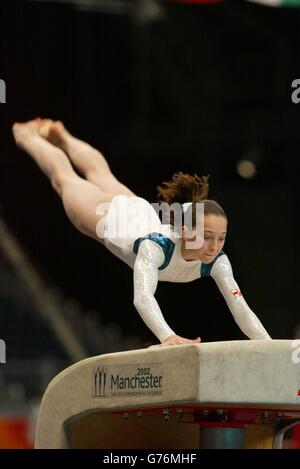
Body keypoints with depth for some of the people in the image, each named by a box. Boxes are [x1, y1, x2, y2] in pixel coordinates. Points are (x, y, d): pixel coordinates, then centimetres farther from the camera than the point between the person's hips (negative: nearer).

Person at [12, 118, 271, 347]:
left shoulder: (216, 260, -37)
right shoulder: (157, 245, -50)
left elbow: (239, 305, -40)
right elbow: (143, 297, -63)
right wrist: (168, 337, -79)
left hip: (143, 216, 4)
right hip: (107, 217, -4)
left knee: (104, 177, 35)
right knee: (64, 178, 26)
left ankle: (62, 137, 64)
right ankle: (29, 136, 56)